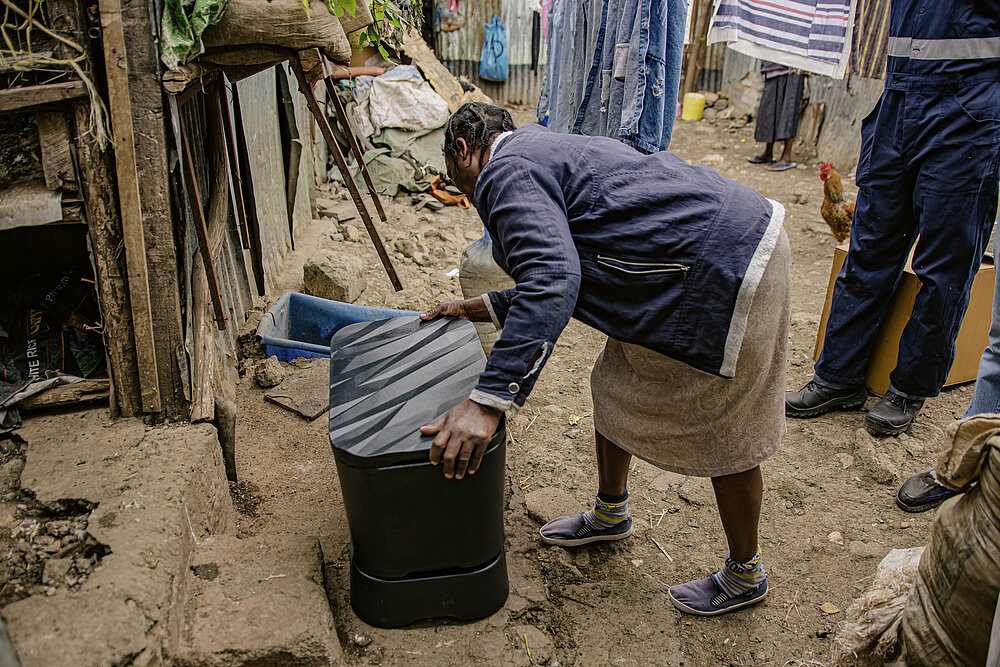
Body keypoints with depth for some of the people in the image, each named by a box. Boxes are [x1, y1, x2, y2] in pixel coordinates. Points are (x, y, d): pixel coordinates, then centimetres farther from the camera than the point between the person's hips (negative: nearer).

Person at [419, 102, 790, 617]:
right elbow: (560, 278, 23)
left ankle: (745, 574, 29)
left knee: (724, 436, 6)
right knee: (617, 385, 20)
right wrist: (477, 309, 25)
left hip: (727, 270, -11)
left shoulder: (505, 171, -13)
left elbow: (553, 281, -31)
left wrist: (487, 402, -33)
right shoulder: (545, 149, 19)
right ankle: (610, 515, 42)